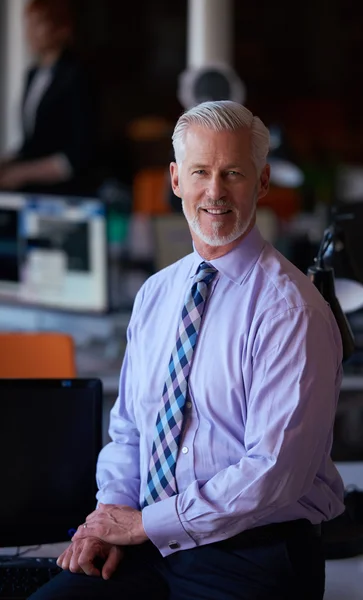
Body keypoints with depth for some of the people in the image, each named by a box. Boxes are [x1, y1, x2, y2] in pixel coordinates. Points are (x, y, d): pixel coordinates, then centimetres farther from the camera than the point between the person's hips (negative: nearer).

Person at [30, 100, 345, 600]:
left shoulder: (288, 306, -11)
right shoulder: (154, 295, 11)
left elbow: (275, 471, -17)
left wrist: (144, 524, -12)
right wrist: (110, 515, -2)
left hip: (255, 556, -5)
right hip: (152, 542, 5)